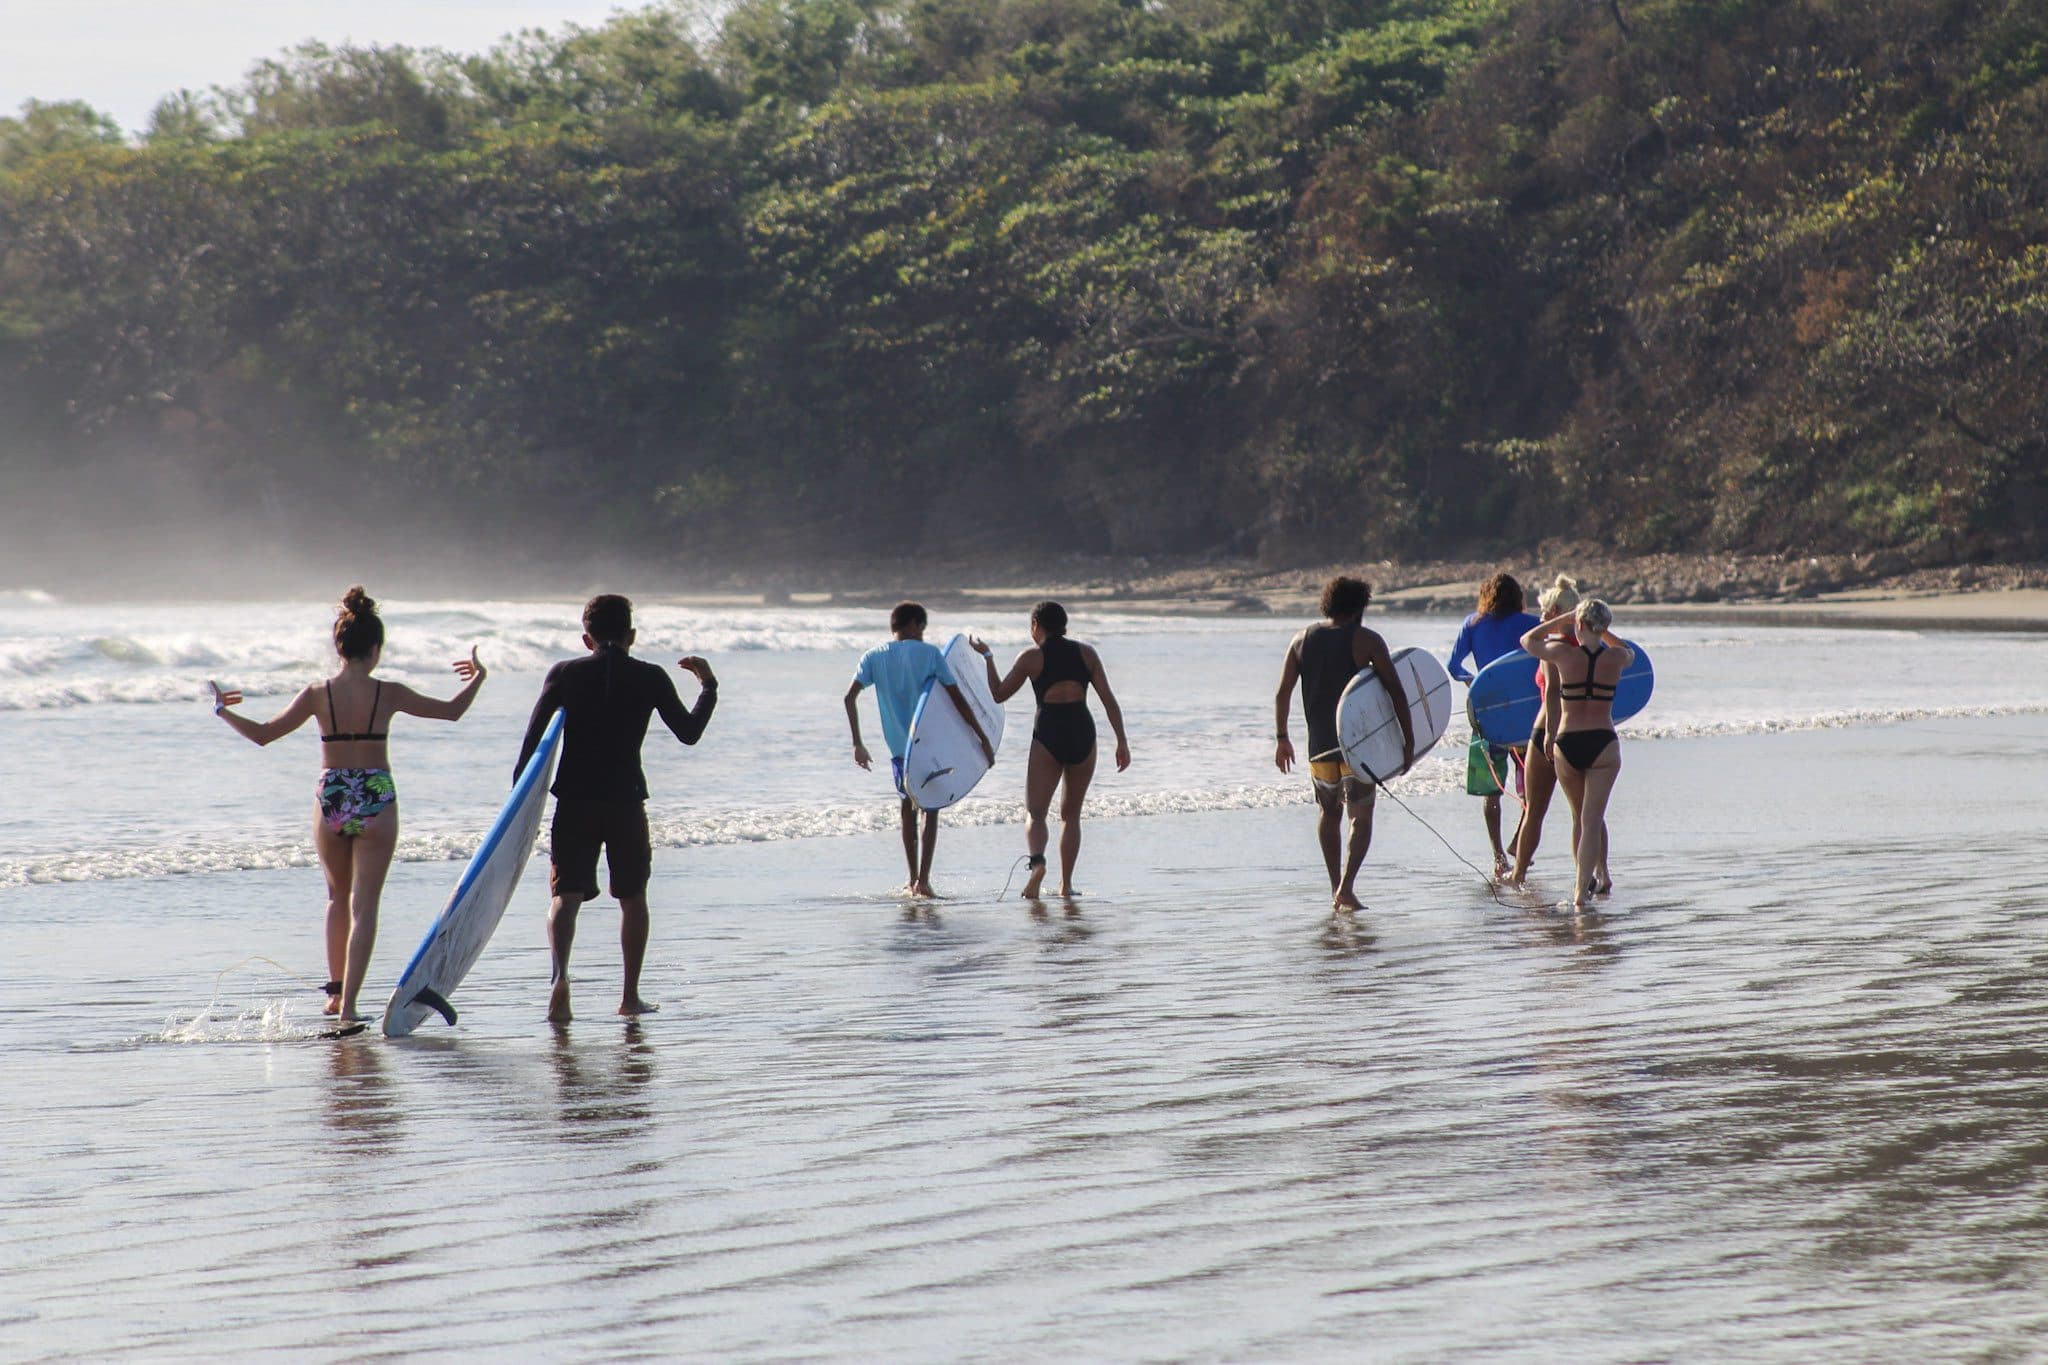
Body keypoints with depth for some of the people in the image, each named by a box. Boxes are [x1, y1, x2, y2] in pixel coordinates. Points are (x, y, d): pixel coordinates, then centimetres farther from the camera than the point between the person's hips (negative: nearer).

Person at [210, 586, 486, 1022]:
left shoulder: (317, 695, -4)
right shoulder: (388, 694, -5)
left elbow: (263, 734, -1)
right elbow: (451, 711, 6)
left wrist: (222, 711, 15)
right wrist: (476, 680, 25)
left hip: (331, 800, 2)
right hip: (376, 802, -2)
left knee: (338, 898, 22)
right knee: (365, 904, 1)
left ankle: (335, 991, 22)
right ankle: (348, 1002, -8)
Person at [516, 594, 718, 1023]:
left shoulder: (564, 674, 2)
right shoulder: (651, 677, 2)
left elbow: (533, 738, -3)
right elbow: (689, 732, 6)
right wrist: (708, 686, 20)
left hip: (574, 801, 0)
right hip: (627, 801, 0)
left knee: (565, 895, -4)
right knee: (632, 897, 16)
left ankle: (558, 975, -30)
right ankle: (630, 996, 17)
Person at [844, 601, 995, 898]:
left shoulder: (874, 657, 4)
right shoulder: (930, 653, -3)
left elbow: (850, 698, -5)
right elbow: (958, 700, -5)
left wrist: (857, 744, 0)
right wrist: (984, 740, -2)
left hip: (898, 747, 3)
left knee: (908, 808, 20)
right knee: (931, 809, 6)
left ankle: (913, 878, 23)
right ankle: (923, 879, -7)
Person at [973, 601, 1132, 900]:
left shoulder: (1031, 658, 2)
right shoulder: (1086, 653, 9)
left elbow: (998, 695, 9)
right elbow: (1108, 698, 3)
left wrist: (987, 657, 20)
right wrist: (1122, 741, 4)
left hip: (1048, 733, -3)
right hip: (1082, 732, 3)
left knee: (1036, 813, -1)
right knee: (1071, 814, 16)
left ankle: (1036, 861, -31)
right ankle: (1066, 884, 13)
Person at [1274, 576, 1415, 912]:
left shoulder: (1302, 640, 6)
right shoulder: (1367, 640, -4)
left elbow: (1282, 693, 4)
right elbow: (1396, 690, -8)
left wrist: (1282, 738, 11)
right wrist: (1409, 739, -4)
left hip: (1319, 744, 3)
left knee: (1330, 813, 21)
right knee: (1361, 817, 2)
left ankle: (1335, 886, 19)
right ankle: (1347, 886, -16)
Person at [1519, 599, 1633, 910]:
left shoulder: (1564, 654, -6)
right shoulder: (1615, 658, -2)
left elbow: (1528, 640, 13)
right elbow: (1630, 652, 25)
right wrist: (1603, 632, 27)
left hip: (1567, 744, 0)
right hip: (1603, 744, 0)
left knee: (1579, 817, 19)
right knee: (1592, 819, -2)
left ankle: (1584, 880, 29)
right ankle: (1582, 892, -14)